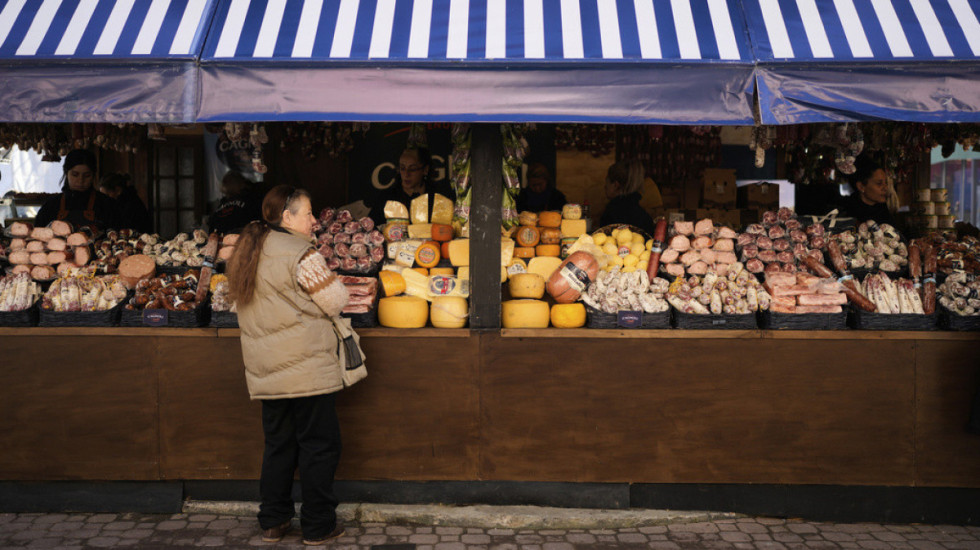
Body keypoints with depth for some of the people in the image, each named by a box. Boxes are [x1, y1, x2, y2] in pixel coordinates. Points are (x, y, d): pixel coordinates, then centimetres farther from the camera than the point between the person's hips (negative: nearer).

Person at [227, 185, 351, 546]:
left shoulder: (247, 252, 12)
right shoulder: (300, 253, -14)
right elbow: (335, 301, -10)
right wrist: (329, 277, 8)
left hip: (265, 371, 8)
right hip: (306, 367, -8)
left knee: (278, 445, 16)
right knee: (319, 445, 3)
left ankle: (273, 522, 22)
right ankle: (318, 526, 10)